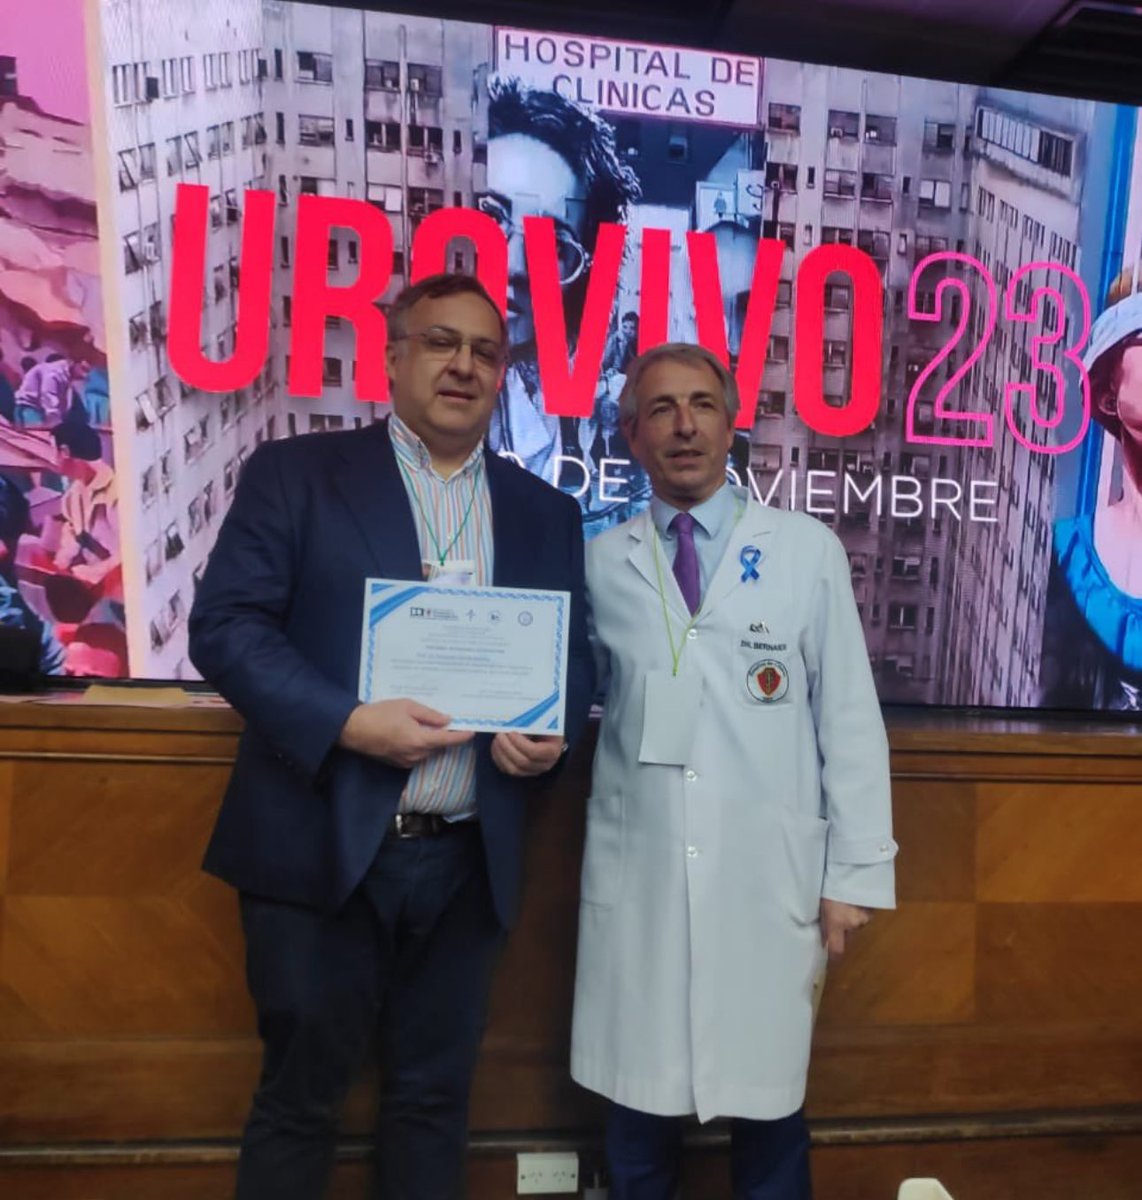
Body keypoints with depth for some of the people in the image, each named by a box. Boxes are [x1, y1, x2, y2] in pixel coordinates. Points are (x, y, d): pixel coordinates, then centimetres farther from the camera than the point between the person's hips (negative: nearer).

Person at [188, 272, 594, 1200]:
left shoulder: (546, 513, 10)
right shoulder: (295, 473, 0)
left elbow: (577, 656, 12)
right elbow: (225, 624, -8)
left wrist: (555, 733, -9)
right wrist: (347, 721, -21)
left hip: (468, 861, 3)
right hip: (323, 849, -3)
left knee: (436, 1093, 19)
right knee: (301, 1092, 14)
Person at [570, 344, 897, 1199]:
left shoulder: (808, 550, -1)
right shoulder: (602, 563, 3)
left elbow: (849, 716, -1)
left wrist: (856, 871, -1)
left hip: (769, 880, -1)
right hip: (636, 879, 1)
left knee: (768, 1106, 15)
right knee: (639, 1106, 15)